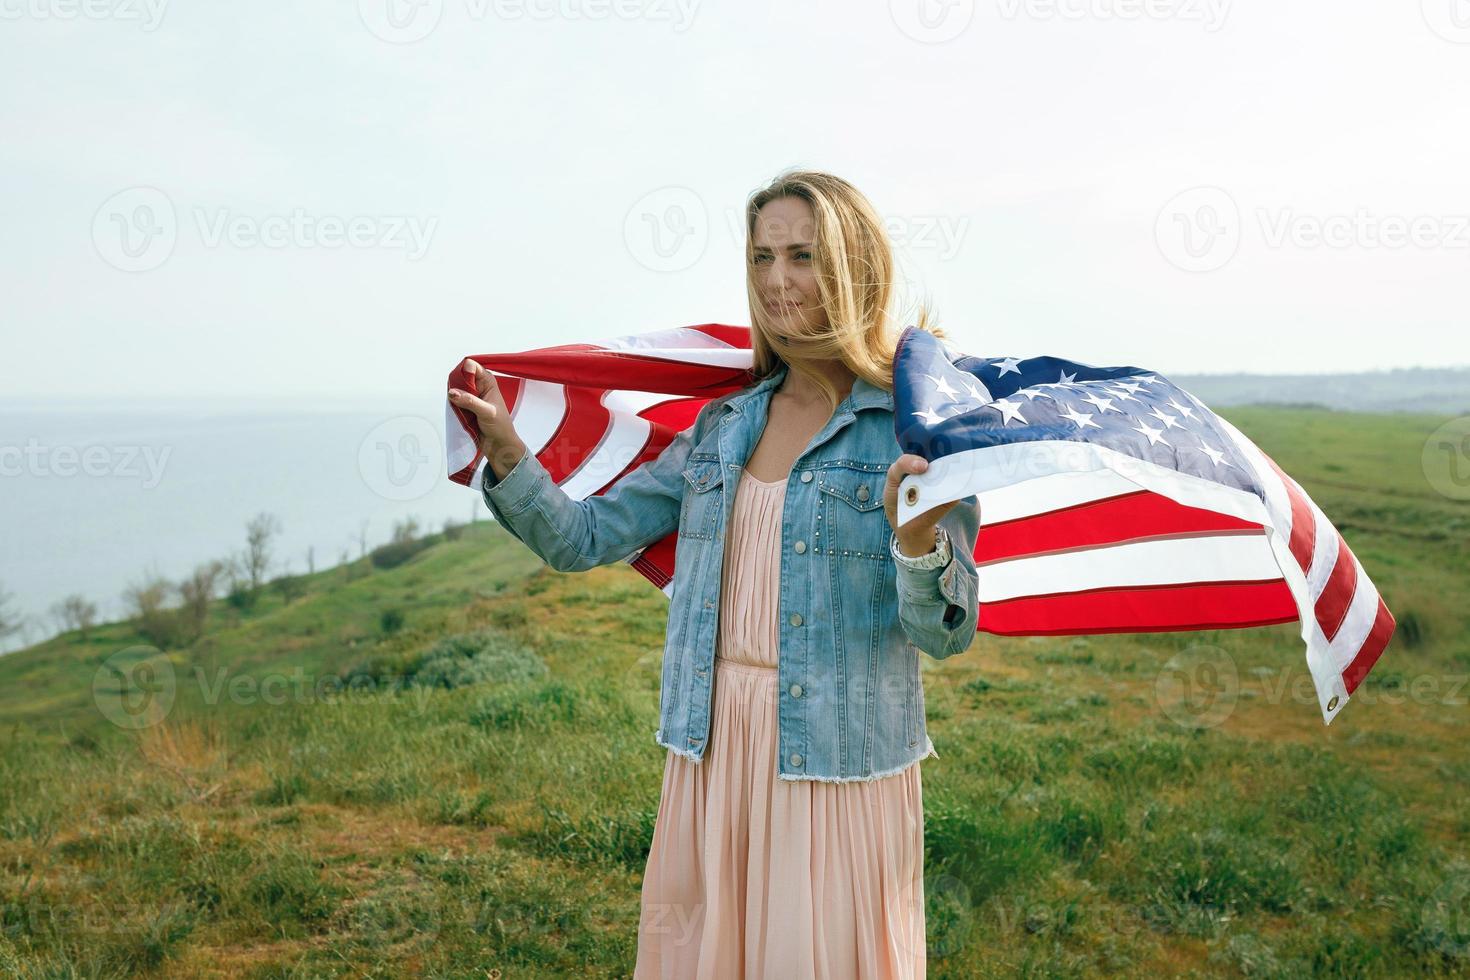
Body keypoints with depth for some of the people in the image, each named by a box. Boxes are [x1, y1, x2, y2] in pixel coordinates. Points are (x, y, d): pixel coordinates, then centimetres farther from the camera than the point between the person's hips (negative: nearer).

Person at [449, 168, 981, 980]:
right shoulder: (722, 426, 8)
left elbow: (945, 635, -10)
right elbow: (584, 540, 6)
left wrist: (918, 541, -29)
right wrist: (506, 452, -9)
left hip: (837, 760, -4)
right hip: (709, 752, 4)